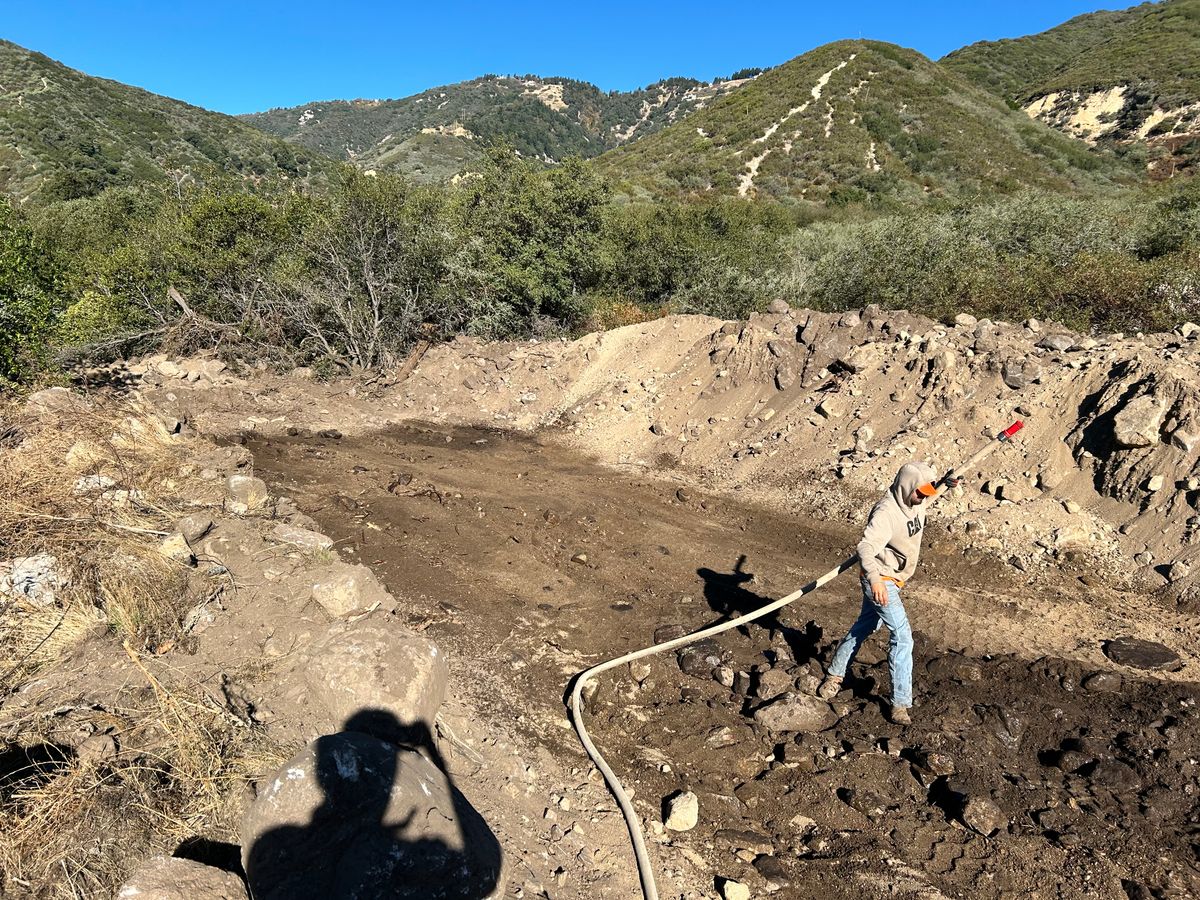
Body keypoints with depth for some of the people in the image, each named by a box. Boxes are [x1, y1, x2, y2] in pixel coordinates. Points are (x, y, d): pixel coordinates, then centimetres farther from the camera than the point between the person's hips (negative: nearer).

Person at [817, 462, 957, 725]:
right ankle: (900, 704, 0)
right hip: (881, 581, -10)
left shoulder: (915, 503, -3)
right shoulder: (886, 512, -31)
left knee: (866, 625, 21)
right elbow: (865, 547, -44)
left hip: (893, 579, 10)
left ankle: (835, 675, 37)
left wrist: (943, 484, 9)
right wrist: (874, 578, -57)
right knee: (902, 636, -9)